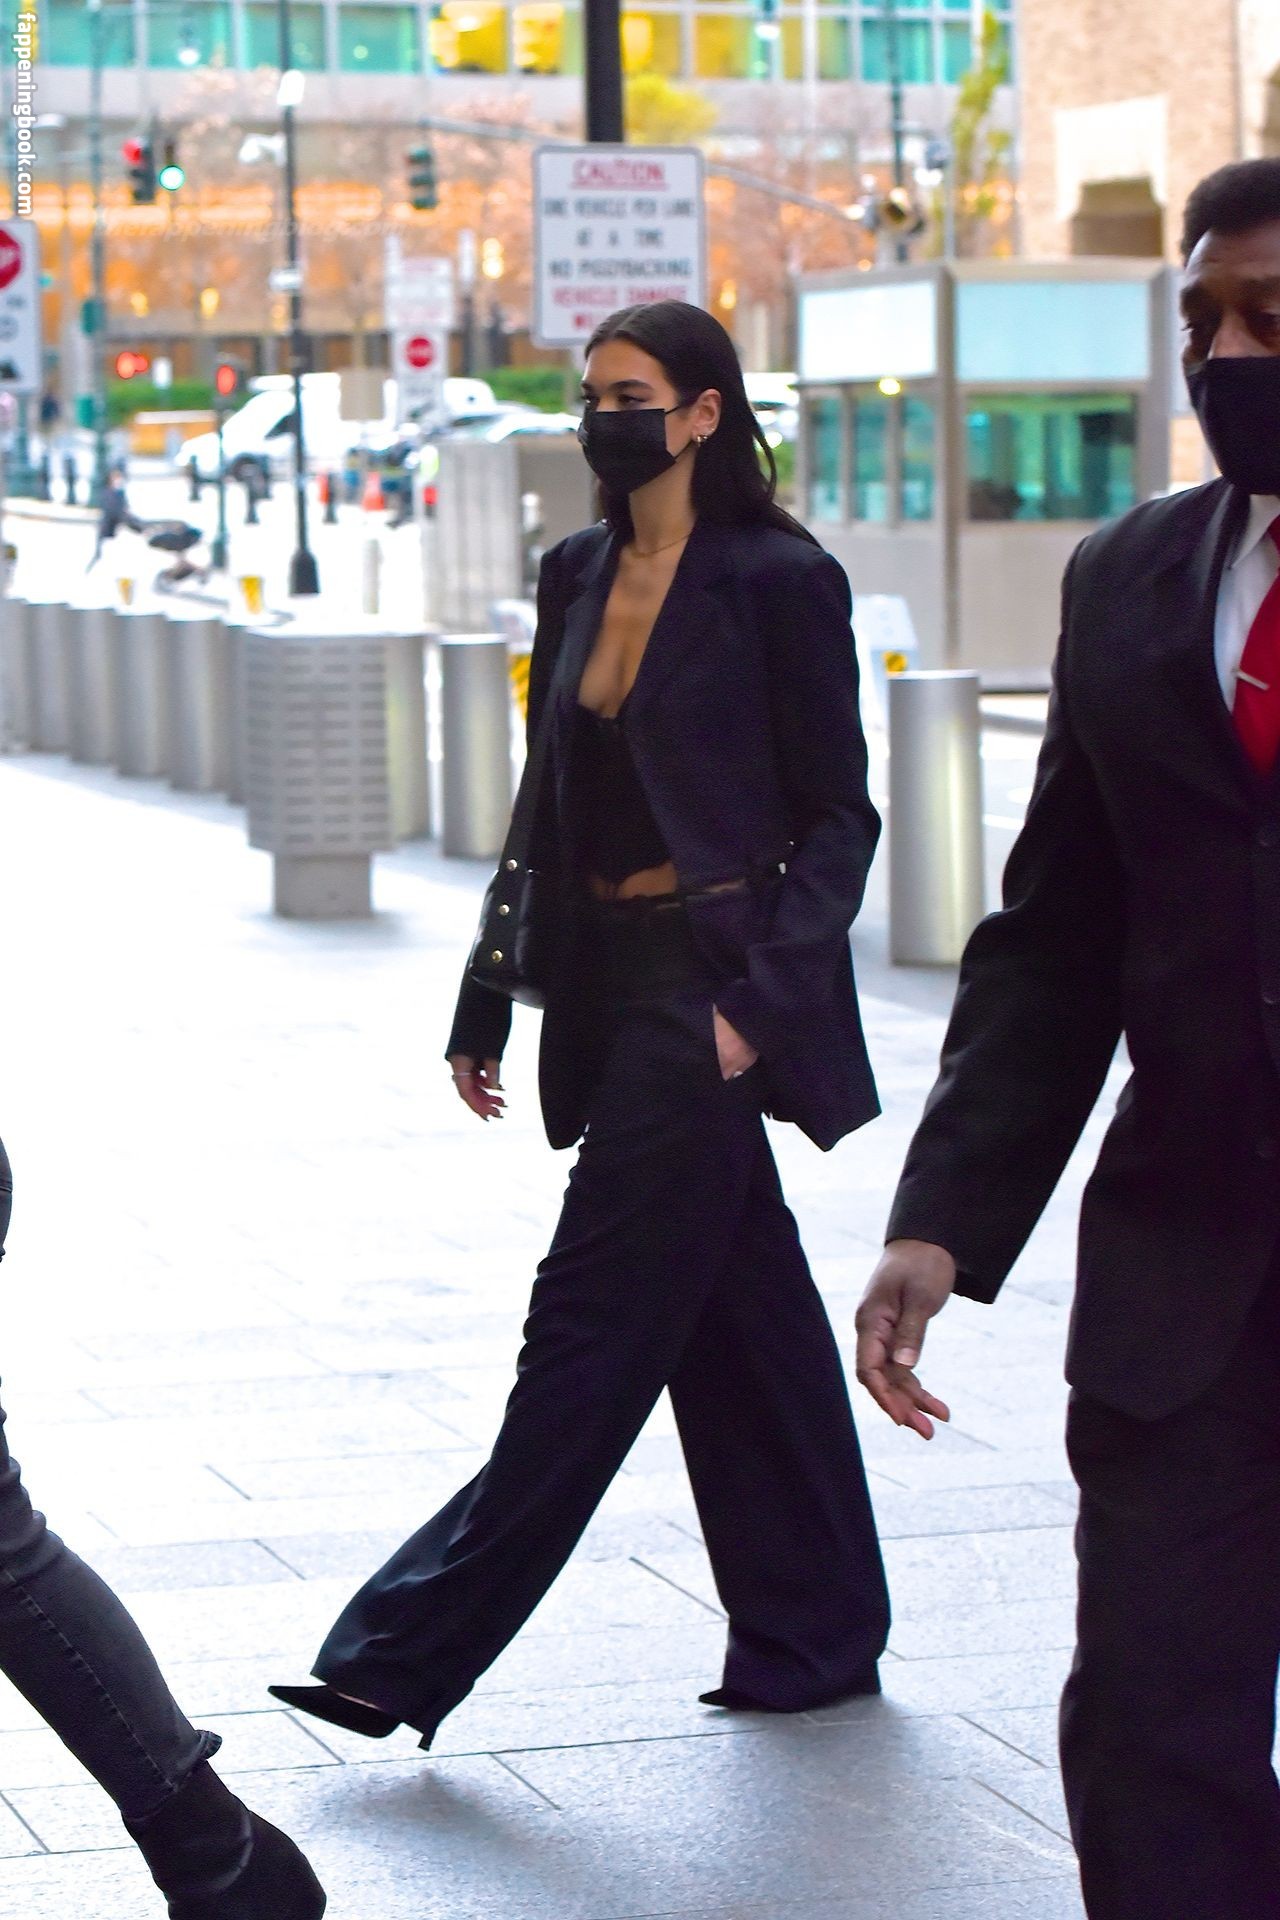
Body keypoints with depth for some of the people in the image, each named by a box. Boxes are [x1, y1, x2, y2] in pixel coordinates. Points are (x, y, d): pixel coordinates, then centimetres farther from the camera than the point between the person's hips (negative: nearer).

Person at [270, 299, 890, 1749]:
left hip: (712, 987, -7)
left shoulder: (777, 582, -9)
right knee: (740, 1308, 13)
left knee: (596, 1316, -5)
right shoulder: (576, 576, 11)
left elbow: (836, 817, -8)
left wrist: (760, 997, -18)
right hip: (610, 982, 7)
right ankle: (814, 1632, 22)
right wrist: (485, 1007, 12)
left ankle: (413, 1650, -4)